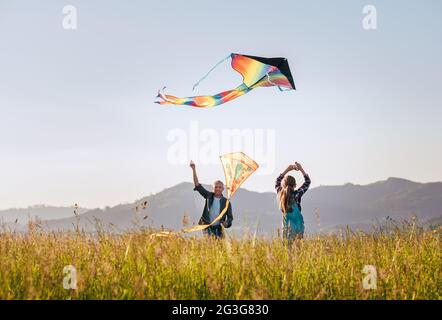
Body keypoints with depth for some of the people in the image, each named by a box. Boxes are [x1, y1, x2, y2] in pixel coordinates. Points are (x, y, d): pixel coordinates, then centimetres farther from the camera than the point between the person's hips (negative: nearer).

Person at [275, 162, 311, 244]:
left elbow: (278, 181, 19)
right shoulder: (296, 194, -10)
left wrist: (287, 170, 19)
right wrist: (301, 169, 6)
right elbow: (308, 181, 3)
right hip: (297, 225, -3)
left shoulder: (281, 194, -2)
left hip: (285, 226, 3)